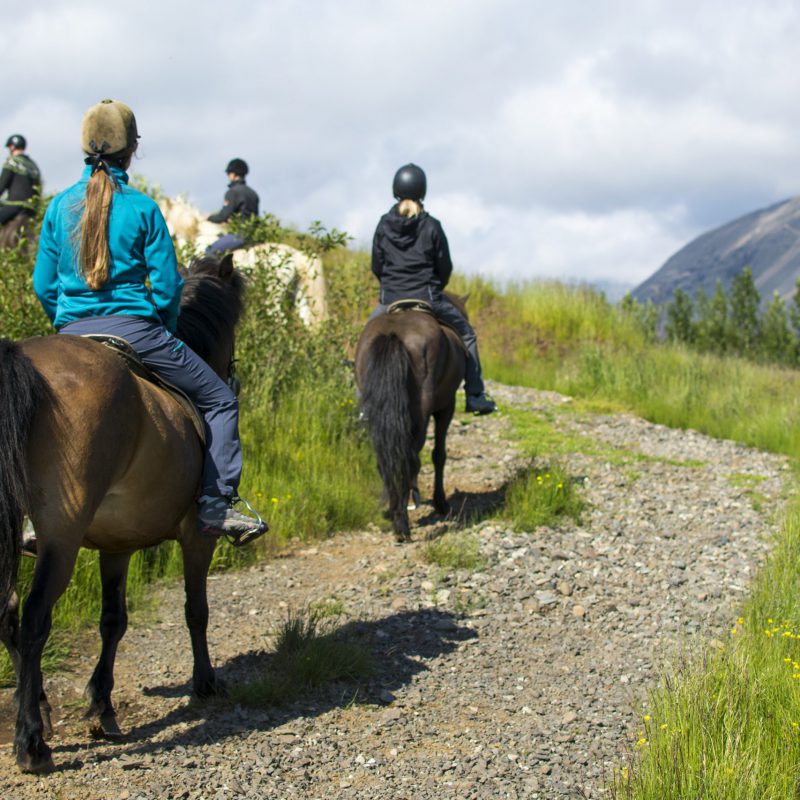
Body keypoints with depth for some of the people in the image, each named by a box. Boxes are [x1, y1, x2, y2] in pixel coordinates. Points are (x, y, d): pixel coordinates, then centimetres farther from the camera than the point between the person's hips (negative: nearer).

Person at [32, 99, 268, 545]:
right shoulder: (142, 209, -5)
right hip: (134, 329, -4)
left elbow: (43, 285, 9)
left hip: (72, 336, 5)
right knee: (219, 400, 9)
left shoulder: (60, 206, 6)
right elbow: (167, 287, -5)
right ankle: (217, 504, -1)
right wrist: (164, 333, 12)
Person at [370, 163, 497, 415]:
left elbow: (376, 266, 4)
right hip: (428, 298, -2)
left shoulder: (383, 226, 0)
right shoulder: (432, 226, -6)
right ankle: (475, 395, 14)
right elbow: (445, 267, -1)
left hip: (390, 299, 2)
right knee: (465, 332, 17)